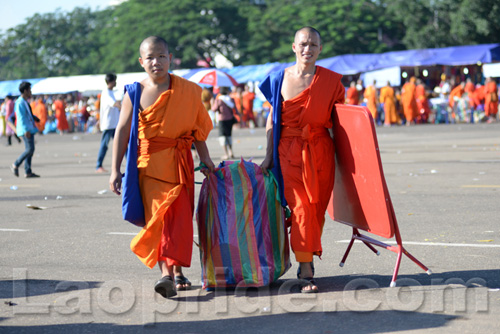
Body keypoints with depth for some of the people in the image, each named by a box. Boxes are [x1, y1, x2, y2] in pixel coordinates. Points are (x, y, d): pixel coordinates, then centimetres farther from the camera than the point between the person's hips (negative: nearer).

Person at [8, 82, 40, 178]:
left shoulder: (25, 102, 16)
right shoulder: (20, 103, -14)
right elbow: (21, 118, -20)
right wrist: (26, 130, -25)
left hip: (30, 129, 10)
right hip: (26, 129, -10)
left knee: (30, 150, 7)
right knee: (30, 149, -12)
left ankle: (28, 172, 7)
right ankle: (15, 165, 0)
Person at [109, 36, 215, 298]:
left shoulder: (187, 90, 4)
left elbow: (197, 127, 12)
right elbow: (122, 131, 3)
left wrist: (205, 158, 9)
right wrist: (115, 170, -1)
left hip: (180, 161, 1)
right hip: (149, 163, -1)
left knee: (178, 216, -6)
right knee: (158, 215, -7)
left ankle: (174, 271, -2)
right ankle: (169, 273, -7)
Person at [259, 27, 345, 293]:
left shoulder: (330, 80, 3)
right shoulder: (280, 79, 4)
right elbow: (273, 119, 9)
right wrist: (269, 155, 7)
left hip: (320, 150, 1)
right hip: (290, 151, -1)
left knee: (317, 207, 4)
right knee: (300, 206, -9)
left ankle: (307, 259, 21)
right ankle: (306, 271, -10)